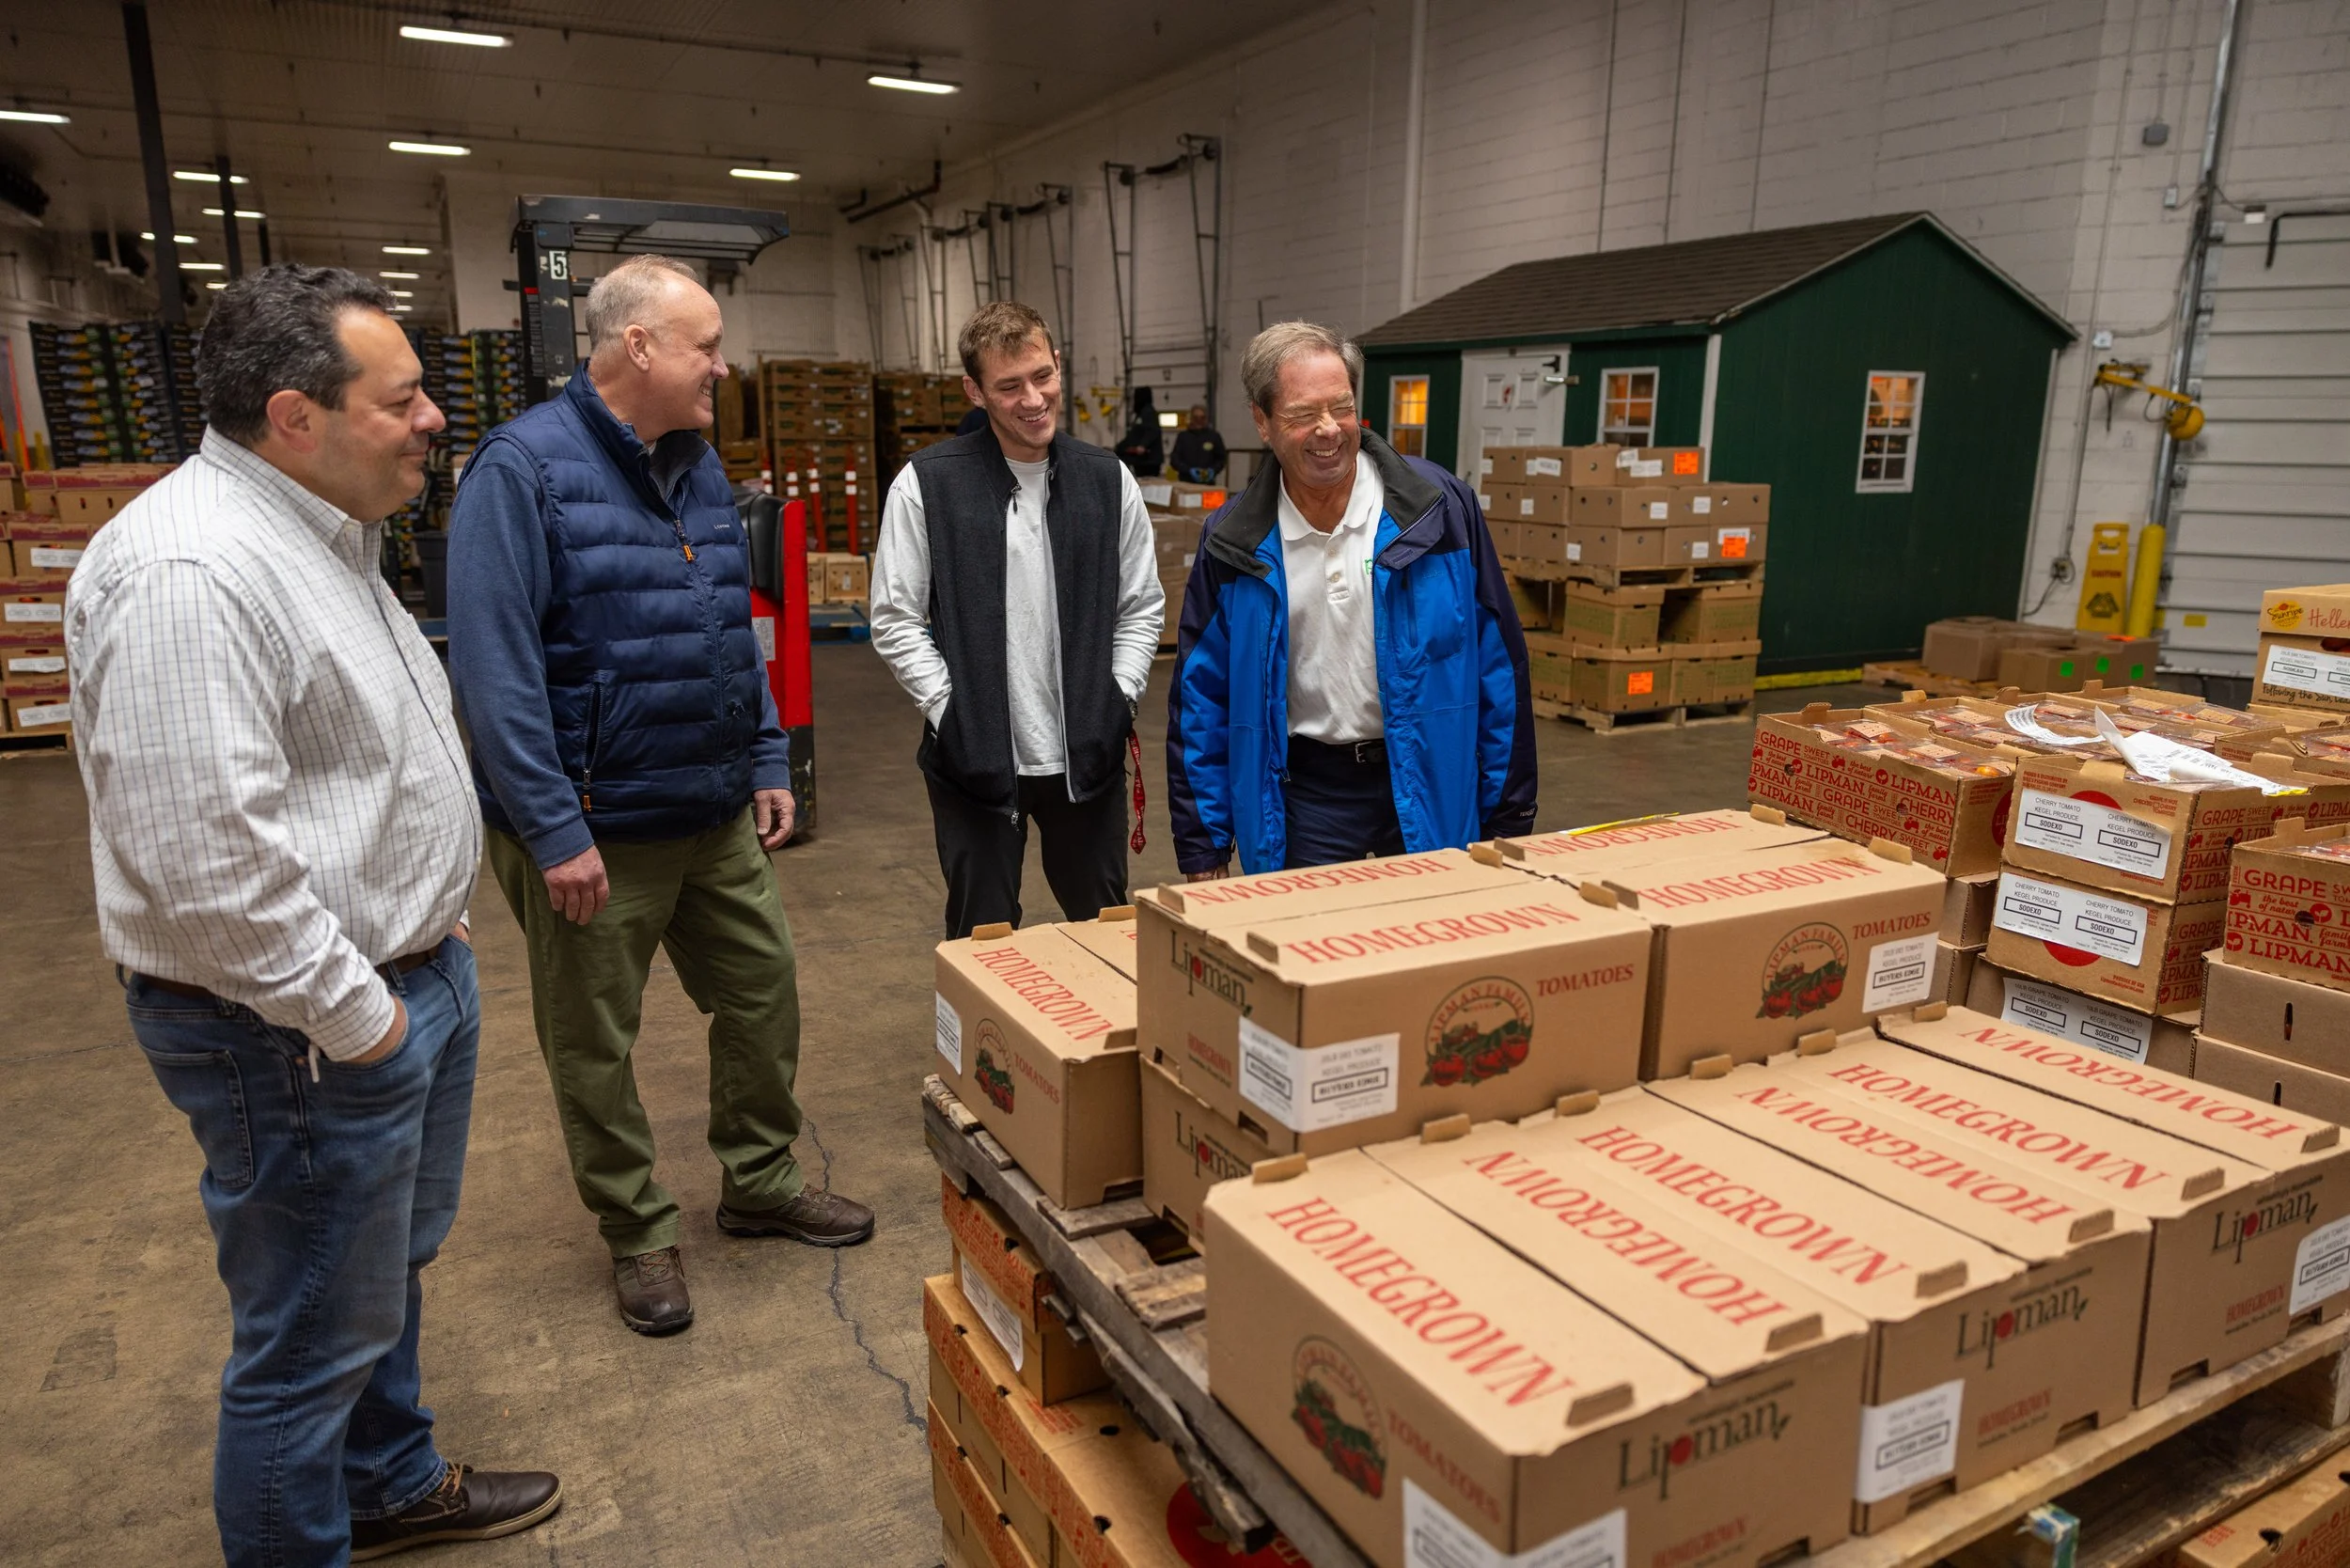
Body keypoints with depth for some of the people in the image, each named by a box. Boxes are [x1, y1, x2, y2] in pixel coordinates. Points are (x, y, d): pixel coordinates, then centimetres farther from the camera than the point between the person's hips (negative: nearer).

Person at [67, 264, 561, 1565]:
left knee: (392, 1274, 26)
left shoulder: (318, 535, 10)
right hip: (306, 1035, -10)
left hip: (410, 972, 10)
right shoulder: (186, 575, -24)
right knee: (314, 1339, 8)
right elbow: (204, 856, -29)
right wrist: (351, 1014, -19)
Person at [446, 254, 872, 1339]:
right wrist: (556, 830, -22)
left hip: (715, 814, 7)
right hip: (592, 826, -7)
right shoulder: (523, 468, -16)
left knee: (764, 993, 15)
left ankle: (760, 1181, 36)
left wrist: (768, 762, 10)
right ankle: (637, 1232, 29)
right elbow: (493, 667, -21)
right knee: (594, 1044, 10)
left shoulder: (699, 467, 8)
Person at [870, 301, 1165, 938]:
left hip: (1088, 759, 3)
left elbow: (1141, 607, 9)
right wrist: (953, 713, -10)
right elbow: (895, 620, -3)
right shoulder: (926, 483, -6)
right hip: (975, 759, -2)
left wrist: (1116, 702, -2)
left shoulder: (1108, 479, 3)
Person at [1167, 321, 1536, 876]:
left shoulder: (1439, 507, -7)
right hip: (1304, 799, 1)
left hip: (1432, 791, 0)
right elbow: (1199, 699, 2)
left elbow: (1499, 666, -3)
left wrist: (1508, 820, -2)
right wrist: (1203, 848, 1)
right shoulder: (1233, 541, -3)